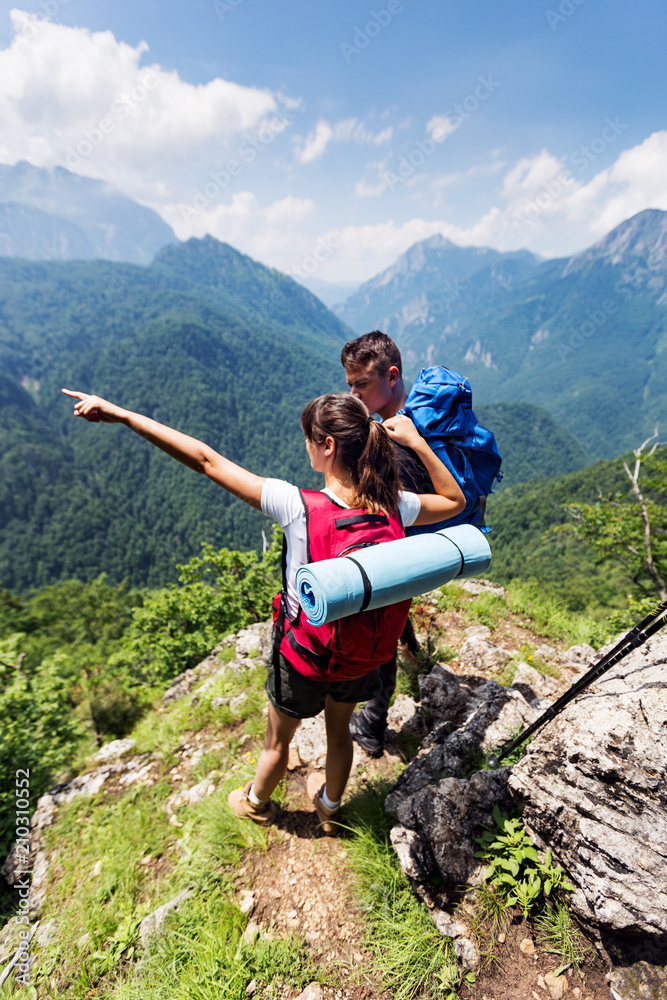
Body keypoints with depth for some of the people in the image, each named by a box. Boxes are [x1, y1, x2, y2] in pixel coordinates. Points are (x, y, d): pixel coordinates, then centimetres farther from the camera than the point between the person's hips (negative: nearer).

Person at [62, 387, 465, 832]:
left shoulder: (297, 507, -32)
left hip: (304, 660, -3)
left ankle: (256, 803, 60)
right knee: (340, 731, 33)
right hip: (363, 657, 4)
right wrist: (417, 441, -8)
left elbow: (206, 460, -28)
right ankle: (330, 806, 62)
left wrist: (121, 414, -21)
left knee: (278, 739, 28)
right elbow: (456, 500, 1)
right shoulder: (394, 507, -20)